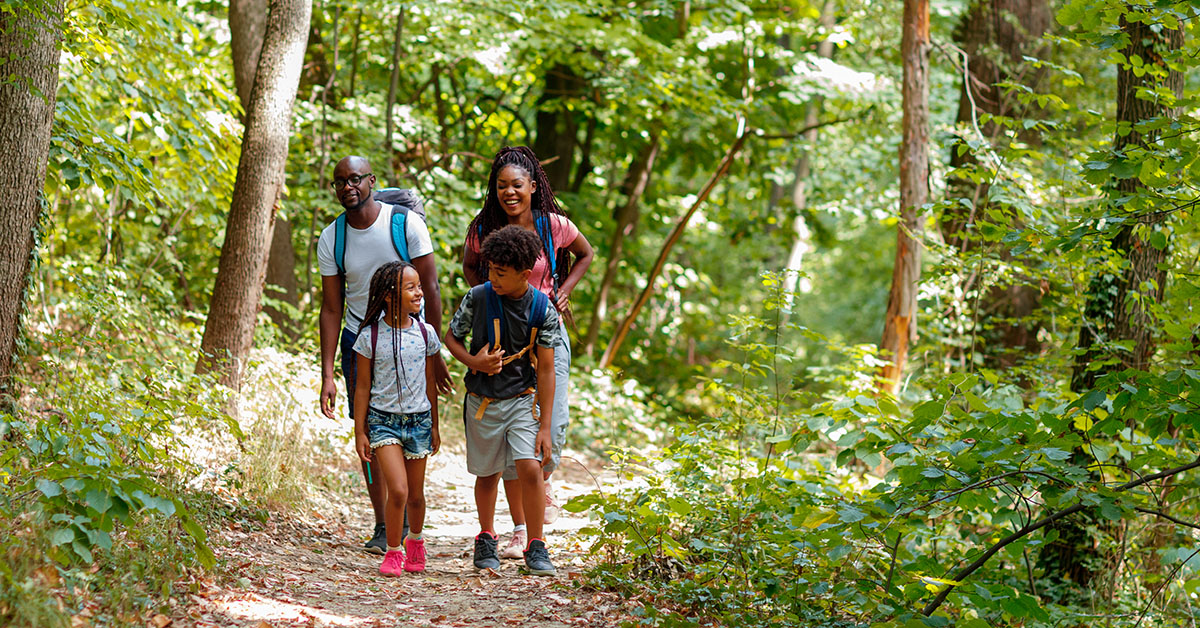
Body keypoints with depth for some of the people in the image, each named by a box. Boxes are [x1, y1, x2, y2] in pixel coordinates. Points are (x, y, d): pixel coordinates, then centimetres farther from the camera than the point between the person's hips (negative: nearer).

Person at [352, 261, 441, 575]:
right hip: (383, 420, -3)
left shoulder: (425, 334, 0)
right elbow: (363, 387, -1)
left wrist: (434, 427, 14)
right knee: (397, 490, -15)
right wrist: (360, 431, -1)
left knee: (415, 494, 11)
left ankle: (415, 541, 38)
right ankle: (393, 551, 3)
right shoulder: (371, 336, -8)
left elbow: (429, 383, 10)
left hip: (418, 419, 3)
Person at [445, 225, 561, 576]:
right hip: (482, 401, 1)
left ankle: (536, 548, -1)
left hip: (522, 399, -1)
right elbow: (451, 338, 4)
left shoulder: (542, 309, -11)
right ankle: (486, 539, 35)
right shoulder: (478, 297, -11)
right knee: (487, 474, 12)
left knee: (530, 469, -15)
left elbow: (546, 370, -7)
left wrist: (545, 426, -9)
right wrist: (474, 362, -18)